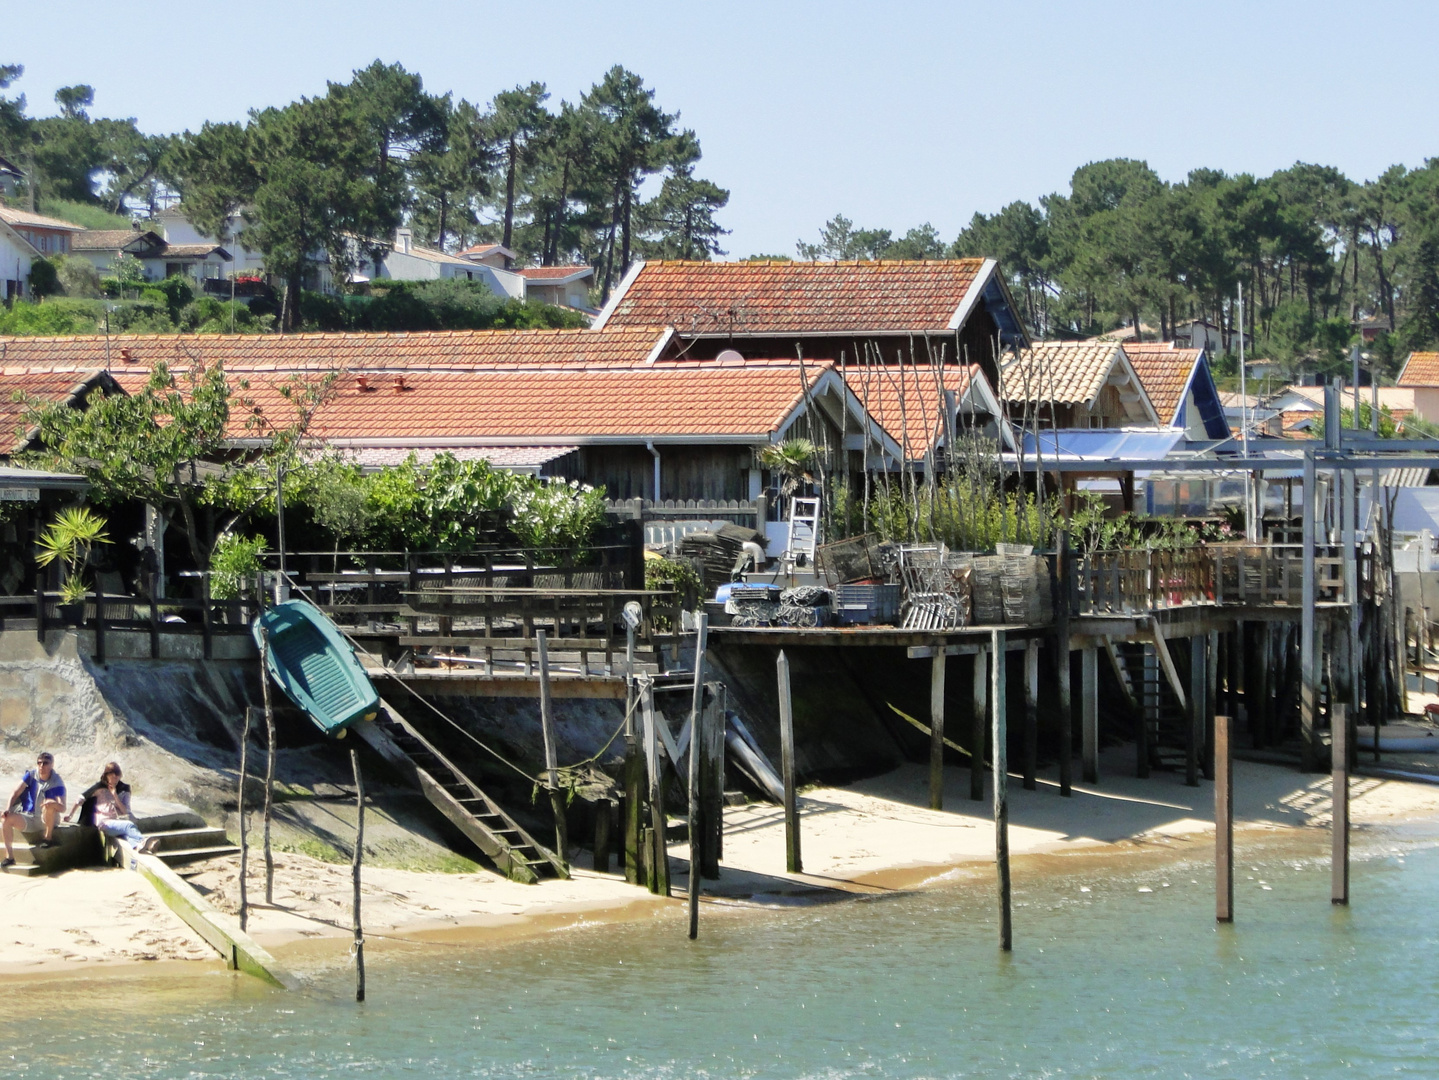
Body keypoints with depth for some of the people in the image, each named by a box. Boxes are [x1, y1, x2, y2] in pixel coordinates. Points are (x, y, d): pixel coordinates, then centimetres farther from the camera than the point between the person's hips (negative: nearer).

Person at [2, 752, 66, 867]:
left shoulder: (57, 783, -14)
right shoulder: (31, 775, -3)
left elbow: (62, 807, -23)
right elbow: (15, 793, -4)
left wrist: (55, 804, -47)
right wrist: (8, 809, -19)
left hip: (47, 819, -3)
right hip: (29, 817, 3)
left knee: (49, 804, -36)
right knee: (6, 820, -23)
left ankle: (48, 839, -16)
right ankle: (9, 857, -17)